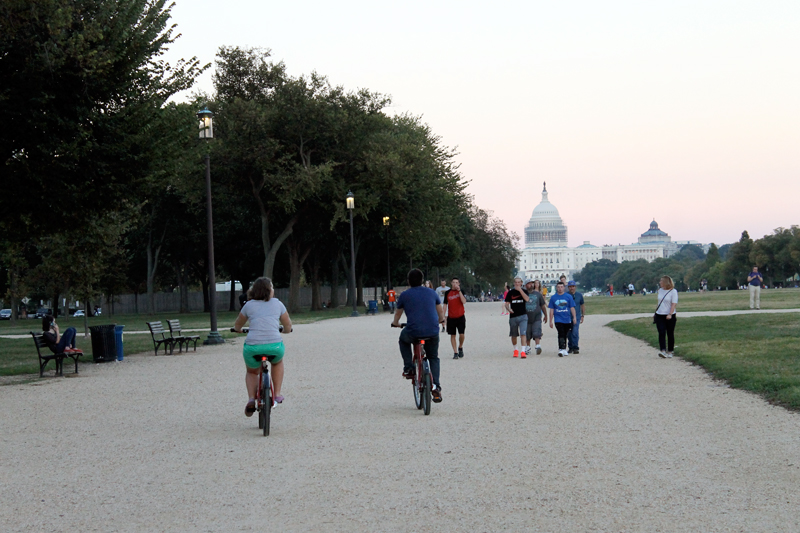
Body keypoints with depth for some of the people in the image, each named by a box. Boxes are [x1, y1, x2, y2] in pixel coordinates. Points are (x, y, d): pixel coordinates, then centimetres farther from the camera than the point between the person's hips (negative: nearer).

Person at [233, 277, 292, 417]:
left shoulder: (249, 305, 14)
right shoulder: (277, 304, 14)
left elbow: (237, 325, 29)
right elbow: (288, 325, 27)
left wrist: (238, 329, 53)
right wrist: (286, 330, 50)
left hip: (252, 347, 0)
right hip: (274, 346, 0)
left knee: (252, 372, 30)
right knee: (277, 362, 35)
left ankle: (251, 399, 7)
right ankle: (277, 395, 25)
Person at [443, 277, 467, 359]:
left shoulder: (461, 291, 1)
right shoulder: (447, 293, 5)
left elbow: (464, 301, -15)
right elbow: (445, 304, 10)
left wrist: (459, 291, -18)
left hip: (460, 317, -2)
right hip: (451, 317, 2)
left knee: (461, 334, -8)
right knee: (452, 335, 2)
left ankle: (460, 347, 19)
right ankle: (455, 352, 9)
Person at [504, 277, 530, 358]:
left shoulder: (524, 291, 4)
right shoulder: (510, 293, 7)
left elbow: (527, 299, -15)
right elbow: (506, 303, 7)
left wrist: (520, 290, -17)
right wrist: (508, 309, -14)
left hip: (523, 316, -2)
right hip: (513, 316, 2)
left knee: (523, 333, -14)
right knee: (514, 335, 11)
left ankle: (523, 351, -17)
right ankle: (515, 350, 31)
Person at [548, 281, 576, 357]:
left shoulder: (568, 297, 4)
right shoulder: (553, 297, 4)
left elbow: (572, 308, 5)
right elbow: (551, 310, 7)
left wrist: (574, 317, -4)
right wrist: (551, 321, 4)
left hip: (567, 319, 2)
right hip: (558, 319, -2)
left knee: (565, 335, 11)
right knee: (561, 334, -15)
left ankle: (564, 350, 23)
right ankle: (561, 349, -22)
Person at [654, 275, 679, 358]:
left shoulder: (673, 291, -7)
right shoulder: (660, 291, 11)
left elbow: (674, 304, -13)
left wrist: (670, 314, -23)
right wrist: (656, 312, 20)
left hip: (669, 316, -4)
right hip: (659, 315, 5)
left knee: (670, 334, 5)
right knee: (661, 333, -9)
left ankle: (670, 352, 14)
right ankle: (663, 351, -17)